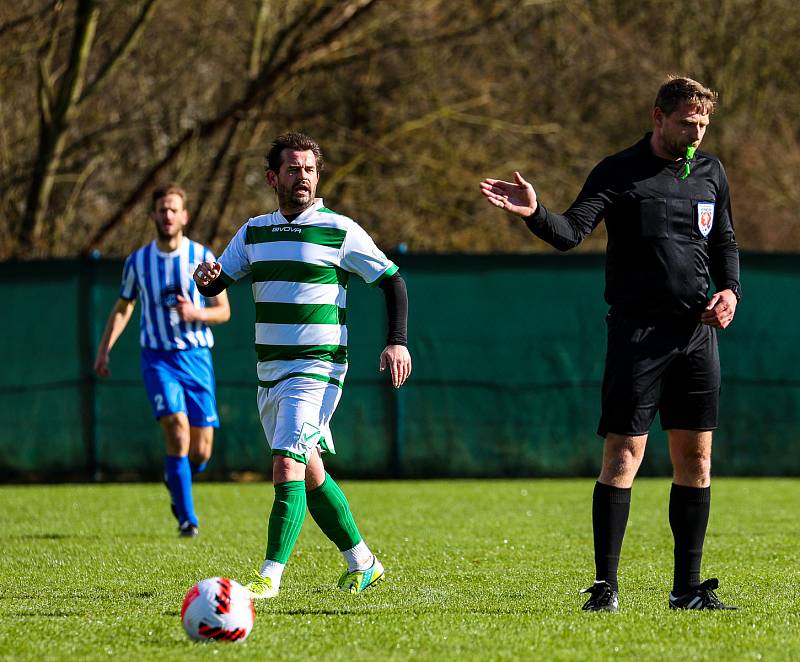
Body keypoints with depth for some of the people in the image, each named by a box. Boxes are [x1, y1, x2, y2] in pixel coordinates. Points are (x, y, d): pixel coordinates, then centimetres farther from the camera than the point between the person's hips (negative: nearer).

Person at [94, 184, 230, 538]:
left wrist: (195, 313, -17)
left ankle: (176, 483, 34)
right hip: (158, 359, 0)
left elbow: (223, 310, 3)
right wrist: (104, 349, 11)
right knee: (177, 430, -21)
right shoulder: (137, 261, 3)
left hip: (197, 357, 0)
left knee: (201, 451, -1)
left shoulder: (203, 257, -1)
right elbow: (123, 306, 18)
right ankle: (186, 517, -13)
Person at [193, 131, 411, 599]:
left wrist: (398, 342, -11)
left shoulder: (340, 231, -5)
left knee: (288, 464, -19)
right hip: (270, 371, 6)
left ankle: (270, 577, -21)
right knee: (310, 473, 13)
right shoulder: (254, 231, 10)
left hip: (317, 369, -6)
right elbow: (216, 285, 11)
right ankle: (362, 564, 27)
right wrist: (204, 276, -13)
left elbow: (392, 281, 0)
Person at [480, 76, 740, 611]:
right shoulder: (619, 173, -4)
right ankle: (605, 586, -4)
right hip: (637, 332, -5)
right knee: (624, 454, -8)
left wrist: (730, 289, 4)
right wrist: (535, 213, -34)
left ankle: (688, 587, 12)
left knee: (695, 457, 5)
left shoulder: (710, 172, 11)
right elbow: (571, 231, -15)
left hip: (697, 331, 5)